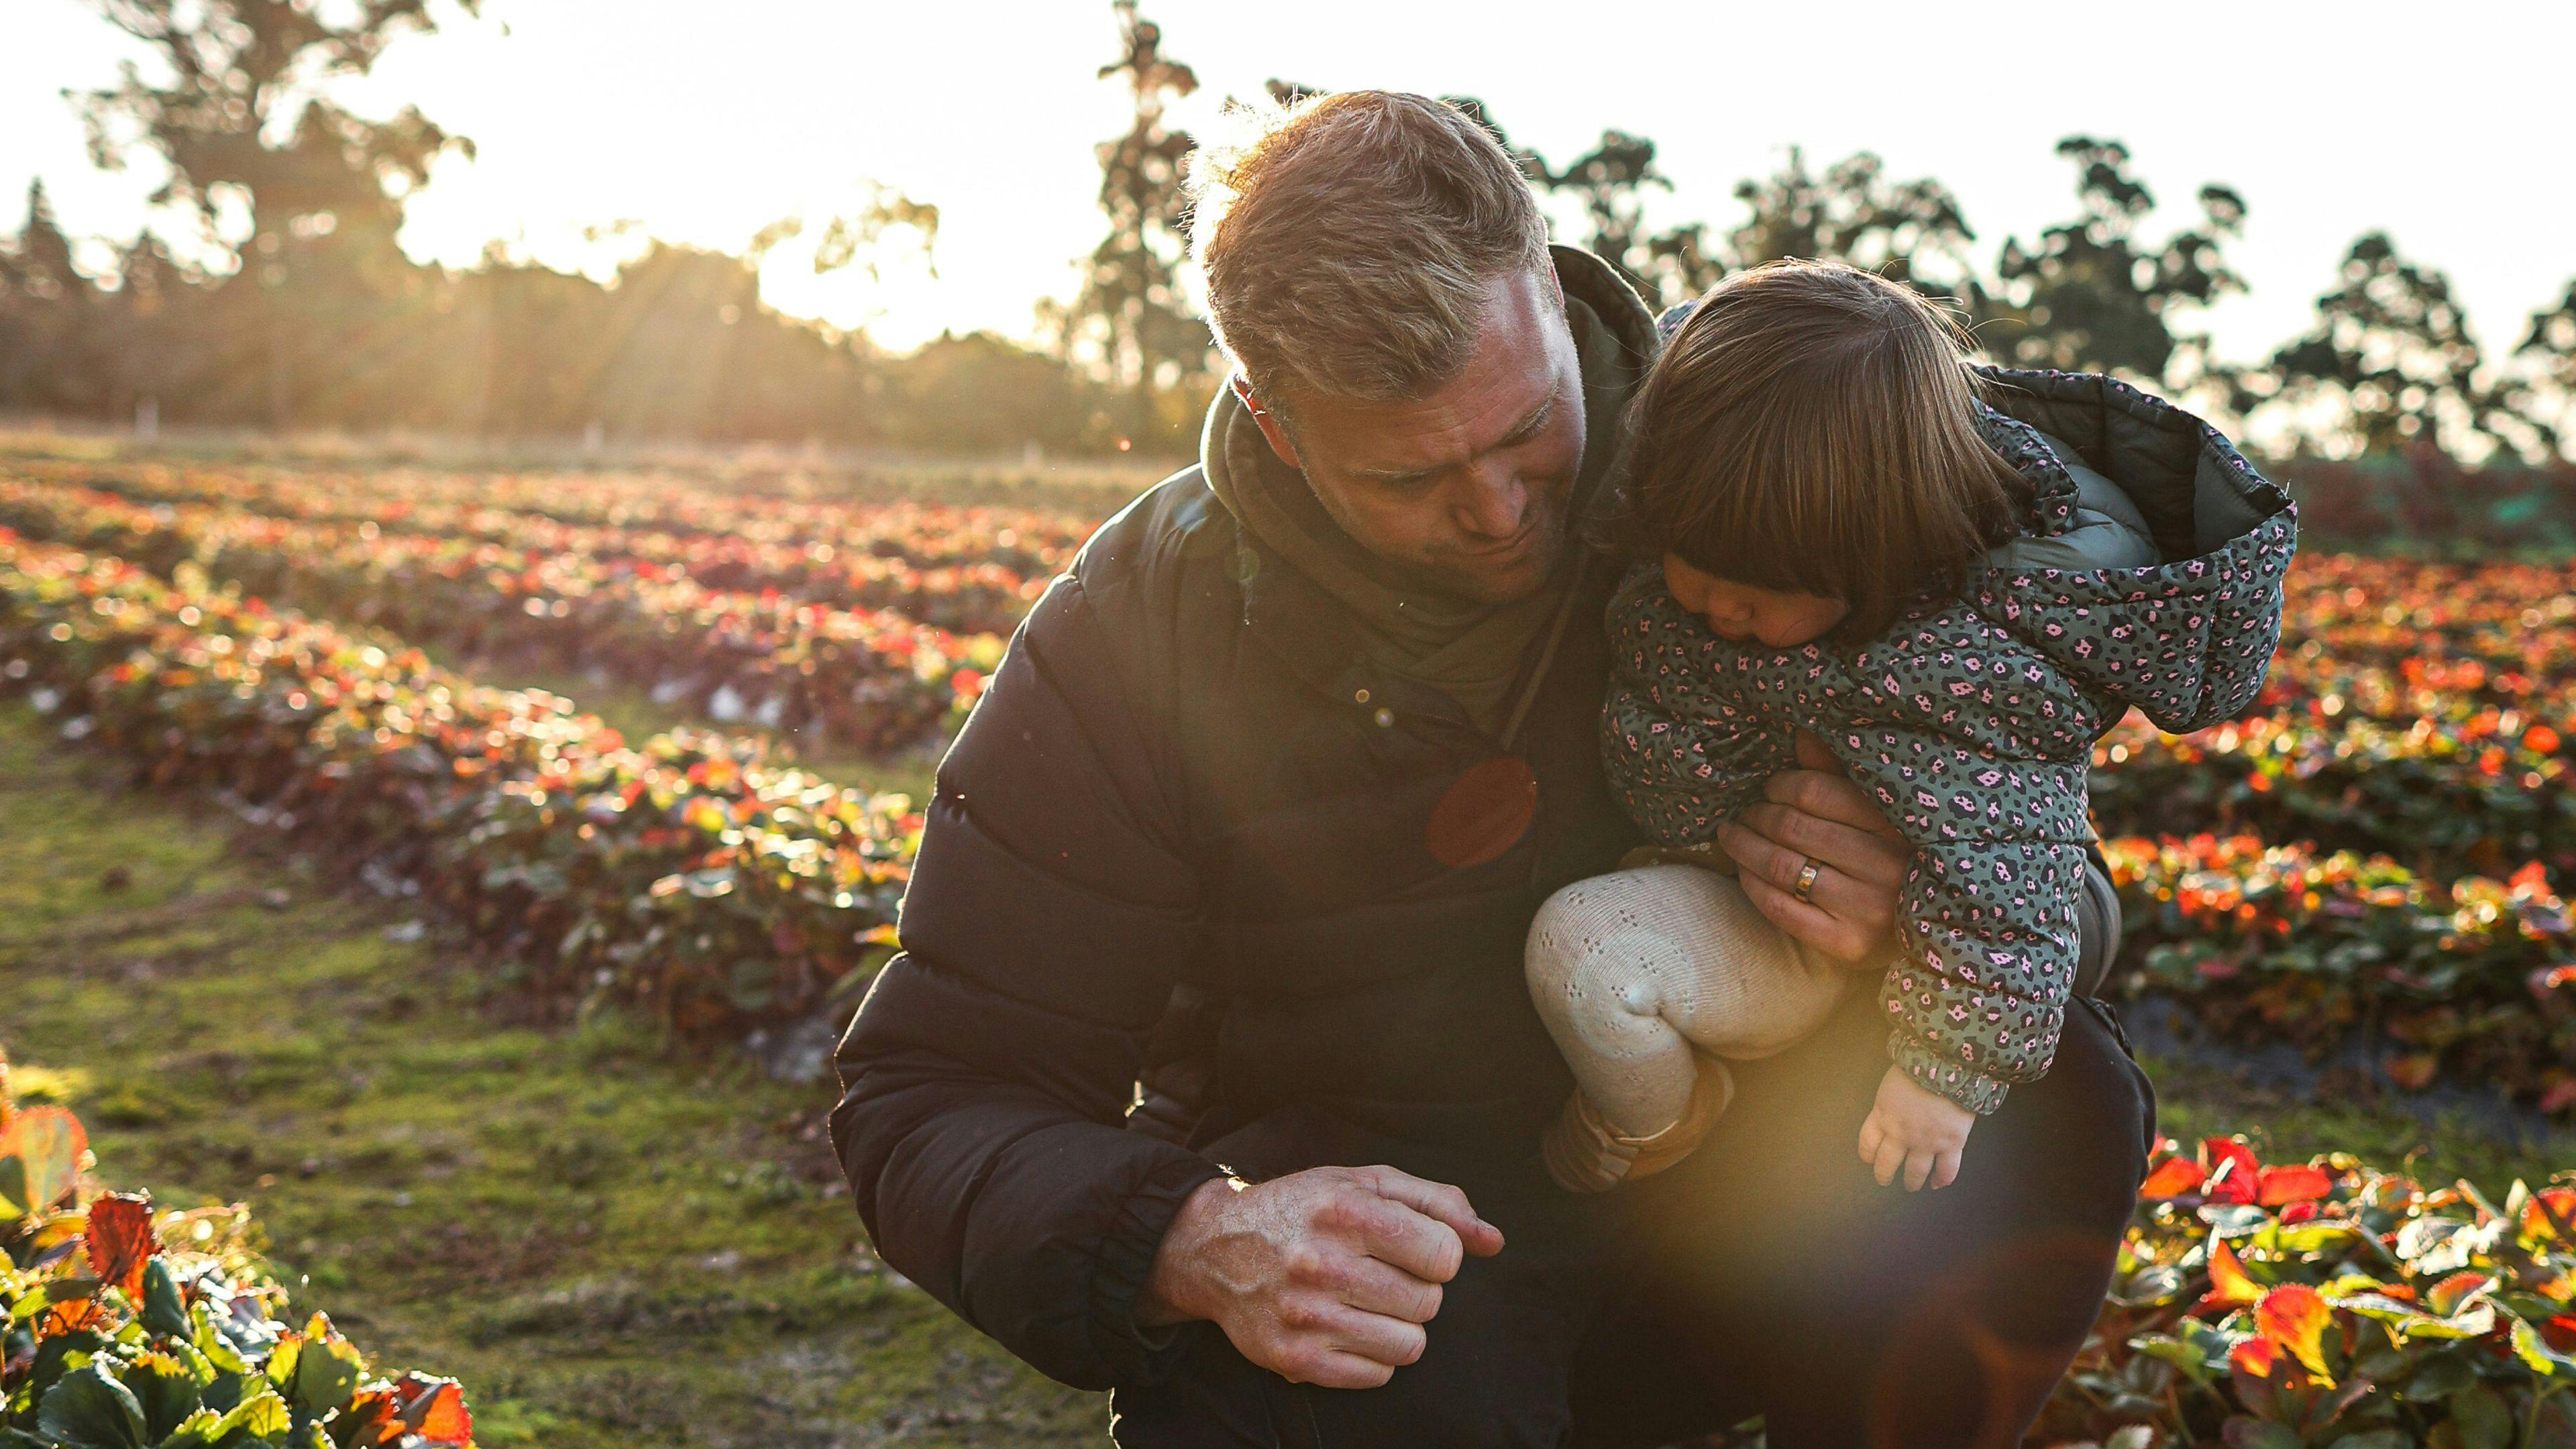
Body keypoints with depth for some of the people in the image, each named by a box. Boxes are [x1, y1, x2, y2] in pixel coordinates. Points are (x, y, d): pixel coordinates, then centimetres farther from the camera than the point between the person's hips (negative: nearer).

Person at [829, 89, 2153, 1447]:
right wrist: (1196, 1241, -36)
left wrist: (1925, 911, -29)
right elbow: (932, 1104, -14)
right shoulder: (1134, 634, -15)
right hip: (1372, 1194, -2)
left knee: (2054, 1104, -25)